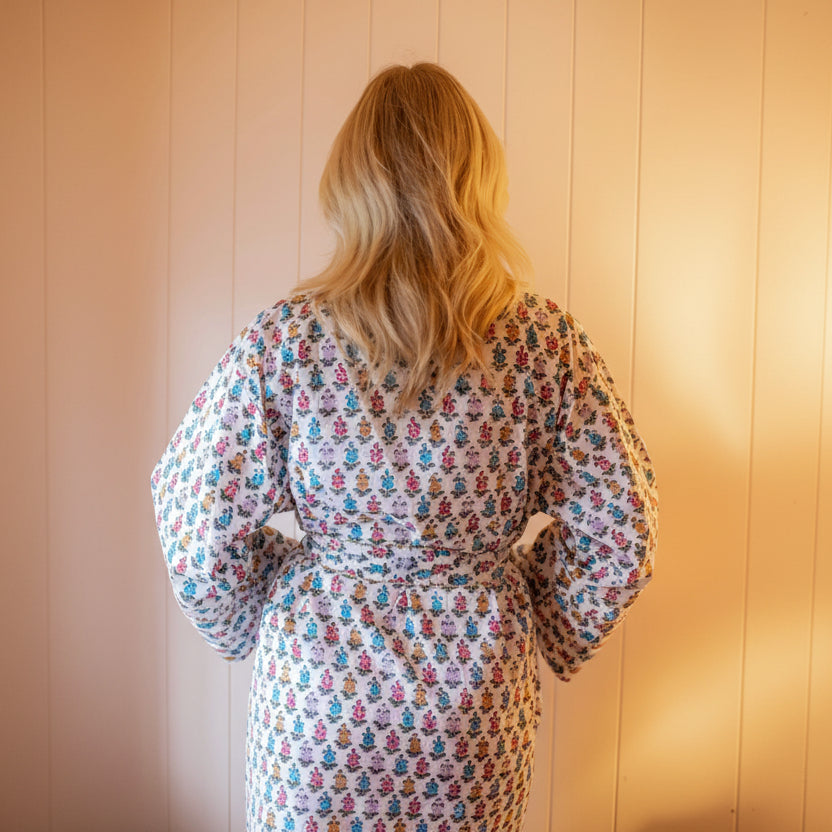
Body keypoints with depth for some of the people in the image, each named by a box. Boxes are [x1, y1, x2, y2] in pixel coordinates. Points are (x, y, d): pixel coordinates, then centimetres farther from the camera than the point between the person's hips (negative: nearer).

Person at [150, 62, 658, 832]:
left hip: (318, 689, -1)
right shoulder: (547, 342, -15)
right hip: (479, 695, 2)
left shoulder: (282, 343, -18)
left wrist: (242, 623, 9)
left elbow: (200, 537, -10)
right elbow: (620, 536, -7)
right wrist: (555, 632, 10)